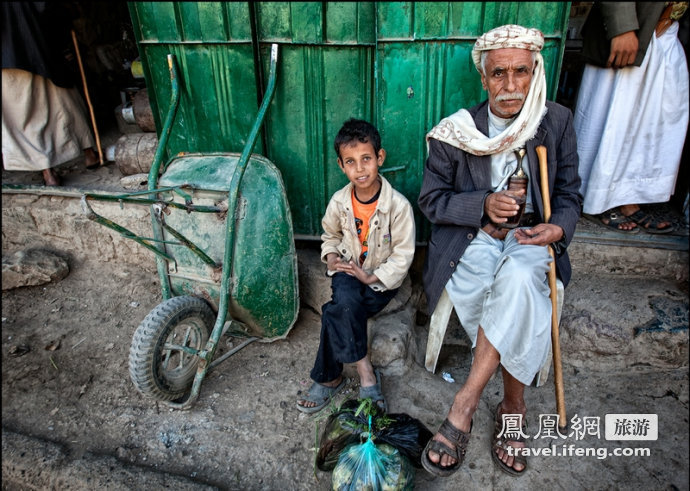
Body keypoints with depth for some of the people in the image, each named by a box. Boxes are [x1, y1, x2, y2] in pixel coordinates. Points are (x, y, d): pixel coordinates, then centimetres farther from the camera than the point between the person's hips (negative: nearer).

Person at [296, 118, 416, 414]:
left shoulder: (398, 205, -16)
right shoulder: (339, 201, -4)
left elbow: (403, 255, -12)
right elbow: (330, 234, 16)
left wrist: (373, 277, -19)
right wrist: (331, 255, -4)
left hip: (383, 278, -3)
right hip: (348, 270, 3)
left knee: (336, 315, -25)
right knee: (346, 303, -31)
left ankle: (328, 378, -5)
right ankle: (366, 375, -19)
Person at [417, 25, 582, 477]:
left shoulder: (558, 123, 4)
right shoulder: (457, 132, -2)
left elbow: (569, 194, 10)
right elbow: (431, 199, 0)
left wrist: (558, 228, -13)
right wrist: (482, 205, -16)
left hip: (530, 237, 1)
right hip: (472, 239, 0)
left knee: (518, 281, -34)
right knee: (518, 303, -29)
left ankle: (464, 405, -23)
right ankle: (514, 404, -5)